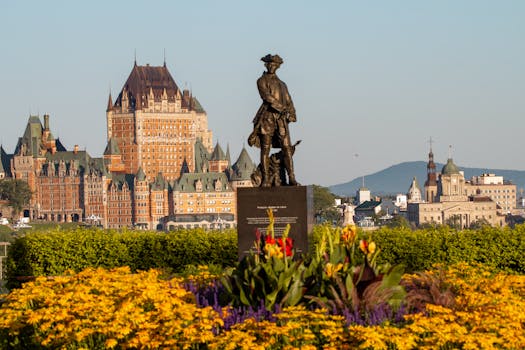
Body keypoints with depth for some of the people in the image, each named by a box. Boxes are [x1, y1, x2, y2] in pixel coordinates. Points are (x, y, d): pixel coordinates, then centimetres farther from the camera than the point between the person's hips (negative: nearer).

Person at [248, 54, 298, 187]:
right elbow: (266, 96, -8)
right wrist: (281, 107, -14)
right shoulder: (262, 81, 8)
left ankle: (291, 178, -8)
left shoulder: (282, 84, 25)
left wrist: (291, 113, 1)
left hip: (281, 118, 4)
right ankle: (266, 179, -6)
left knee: (287, 148, -6)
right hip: (267, 116, -4)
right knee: (265, 149, -5)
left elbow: (288, 101, 20)